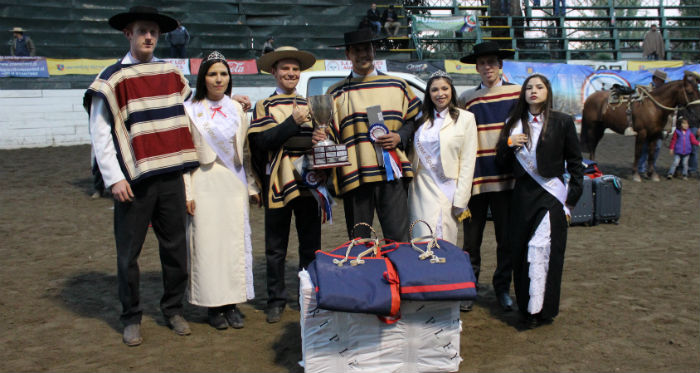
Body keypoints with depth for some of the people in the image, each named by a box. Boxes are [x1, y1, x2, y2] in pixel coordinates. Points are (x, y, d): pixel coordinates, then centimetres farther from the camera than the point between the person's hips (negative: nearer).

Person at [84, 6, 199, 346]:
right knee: (128, 252, 4)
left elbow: (186, 111, 27)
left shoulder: (171, 73, 11)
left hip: (170, 176, 4)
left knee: (175, 247, 10)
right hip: (133, 180, -4)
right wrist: (114, 178, -12)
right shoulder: (112, 79, -2)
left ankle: (173, 309, 26)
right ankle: (131, 318, 19)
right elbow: (99, 133, -5)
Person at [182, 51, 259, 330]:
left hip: (234, 184, 3)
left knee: (236, 241, 4)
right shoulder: (190, 110, 1)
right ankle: (213, 304, 10)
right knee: (207, 243, -1)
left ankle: (232, 302, 15)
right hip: (204, 184, -3)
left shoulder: (238, 109, 11)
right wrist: (187, 192, -7)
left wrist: (252, 186, 10)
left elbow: (247, 151, 13)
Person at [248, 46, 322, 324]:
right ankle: (276, 300, 17)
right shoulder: (264, 106, 6)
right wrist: (293, 122, -16)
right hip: (278, 183, -2)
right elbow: (262, 140, -10)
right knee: (276, 248, 5)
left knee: (311, 246, 8)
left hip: (308, 182, 3)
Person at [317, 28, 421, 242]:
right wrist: (321, 138, -14)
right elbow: (331, 134, 9)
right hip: (355, 176, 0)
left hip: (392, 173, 1)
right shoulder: (336, 93, 10)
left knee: (398, 240, -3)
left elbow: (414, 120, 16)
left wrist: (400, 137, -3)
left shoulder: (398, 86, 14)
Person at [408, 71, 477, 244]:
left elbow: (467, 162, -3)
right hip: (422, 189, 3)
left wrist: (460, 200, -8)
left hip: (448, 189, -3)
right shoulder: (422, 119, 12)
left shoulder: (465, 118, 1)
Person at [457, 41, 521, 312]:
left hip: (505, 178, 0)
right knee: (471, 239, 7)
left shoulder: (517, 94, 4)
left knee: (507, 238, 9)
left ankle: (502, 287, 25)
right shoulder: (467, 99, 6)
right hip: (475, 178, 0)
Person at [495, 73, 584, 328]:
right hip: (522, 195, 4)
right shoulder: (514, 124, 11)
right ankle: (525, 305, 17)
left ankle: (540, 310, 0)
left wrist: (571, 200, -2)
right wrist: (508, 144, -7)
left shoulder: (562, 122, 2)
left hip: (551, 195, -4)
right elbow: (502, 162, 13)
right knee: (520, 252, 5)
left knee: (540, 251, -9)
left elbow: (575, 163, 4)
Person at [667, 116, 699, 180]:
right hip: (678, 152, -2)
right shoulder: (677, 132, -3)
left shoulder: (689, 132, 3)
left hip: (686, 152, 2)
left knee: (685, 163, 8)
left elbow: (693, 140, 1)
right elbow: (673, 140, 0)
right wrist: (671, 148, -1)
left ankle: (685, 175, 18)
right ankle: (670, 174, 2)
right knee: (675, 163, -5)